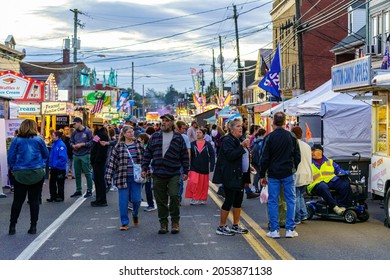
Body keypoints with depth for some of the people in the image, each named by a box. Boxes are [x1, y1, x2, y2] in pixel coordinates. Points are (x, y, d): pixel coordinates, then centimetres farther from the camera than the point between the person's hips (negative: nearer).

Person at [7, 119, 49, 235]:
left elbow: (10, 157, 0)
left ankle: (12, 226, 11)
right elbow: (46, 154, 8)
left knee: (18, 200, 9)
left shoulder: (16, 140, -2)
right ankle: (33, 226, 8)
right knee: (34, 200, 7)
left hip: (20, 174, 1)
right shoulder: (39, 140, -3)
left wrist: (12, 169, 12)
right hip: (37, 173, 0)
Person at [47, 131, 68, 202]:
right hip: (53, 168, 8)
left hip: (60, 168, -8)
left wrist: (56, 164, -20)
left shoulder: (61, 145, -18)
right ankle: (53, 196, 22)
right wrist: (50, 164, 6)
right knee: (52, 182, 12)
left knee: (60, 183, 6)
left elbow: (63, 157, -24)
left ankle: (60, 197, 17)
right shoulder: (53, 144, 6)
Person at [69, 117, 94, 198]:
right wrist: (73, 145, -4)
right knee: (77, 174, 12)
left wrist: (82, 144, -16)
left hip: (85, 155, -6)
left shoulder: (88, 131, -7)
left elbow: (92, 142, -12)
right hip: (76, 155, 6)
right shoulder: (74, 132, 9)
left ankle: (89, 190, 8)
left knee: (87, 173, -1)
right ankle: (78, 190, 22)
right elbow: (71, 141, 17)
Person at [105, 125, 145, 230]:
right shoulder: (118, 147, -1)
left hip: (136, 177, 1)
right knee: (123, 201, 1)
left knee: (136, 199, 0)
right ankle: (124, 222, 13)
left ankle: (135, 215, 31)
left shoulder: (139, 145, 5)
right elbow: (112, 162, -1)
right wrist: (108, 177, -6)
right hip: (123, 177, -1)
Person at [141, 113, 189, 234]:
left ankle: (175, 222, 3)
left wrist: (185, 171, 3)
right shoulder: (155, 136, 10)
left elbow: (184, 155, 6)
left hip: (174, 174, -2)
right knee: (161, 200, 6)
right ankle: (163, 224, 16)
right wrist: (144, 169, 5)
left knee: (174, 196, -14)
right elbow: (148, 153, 11)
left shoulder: (178, 138, 5)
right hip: (158, 174, 2)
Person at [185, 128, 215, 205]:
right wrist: (188, 167, -4)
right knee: (193, 183, -9)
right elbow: (189, 156, 1)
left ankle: (202, 199, 22)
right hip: (194, 168, 0)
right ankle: (194, 198, 2)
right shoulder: (192, 144, 0)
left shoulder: (208, 145, -3)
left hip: (204, 169, 0)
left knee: (203, 185, 8)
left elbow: (212, 156, -3)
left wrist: (211, 167, -7)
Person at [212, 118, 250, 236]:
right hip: (229, 176, -9)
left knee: (238, 200, 10)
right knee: (229, 200, -6)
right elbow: (230, 155, -26)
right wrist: (242, 146, -26)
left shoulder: (238, 140, 18)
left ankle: (235, 226, 20)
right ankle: (221, 227, 4)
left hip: (238, 175, 9)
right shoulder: (227, 140, -12)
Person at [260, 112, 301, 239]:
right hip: (288, 173, 1)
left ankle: (274, 230, 6)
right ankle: (290, 229, 7)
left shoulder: (269, 137, -7)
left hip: (273, 174, -1)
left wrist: (262, 175, 3)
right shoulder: (292, 136, 0)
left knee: (273, 201, 5)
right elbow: (297, 156, 4)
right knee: (290, 201, 8)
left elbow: (264, 158, -5)